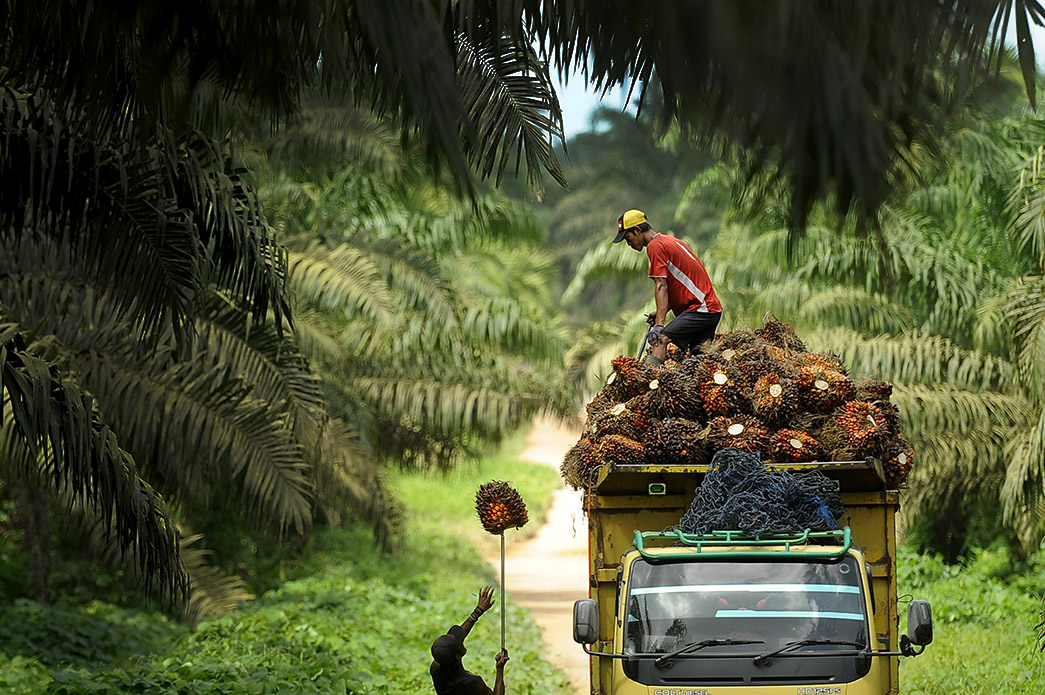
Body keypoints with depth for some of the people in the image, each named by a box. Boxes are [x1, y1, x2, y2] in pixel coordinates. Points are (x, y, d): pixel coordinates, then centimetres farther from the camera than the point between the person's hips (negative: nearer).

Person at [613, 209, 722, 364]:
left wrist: (659, 325, -22)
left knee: (660, 340, -24)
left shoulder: (655, 245, -8)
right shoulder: (673, 241, 21)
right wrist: (661, 312, 13)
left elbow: (661, 287, -17)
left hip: (699, 309, -10)